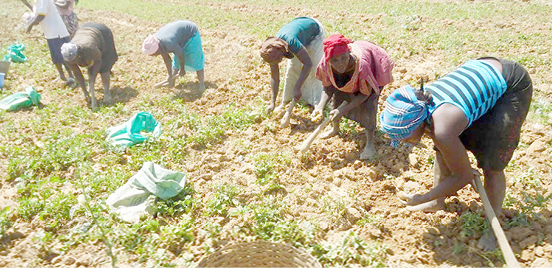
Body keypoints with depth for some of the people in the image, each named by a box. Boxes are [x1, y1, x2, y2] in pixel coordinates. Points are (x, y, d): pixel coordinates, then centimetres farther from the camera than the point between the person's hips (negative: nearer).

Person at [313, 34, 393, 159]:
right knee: (337, 97, 4)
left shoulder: (361, 64, -46)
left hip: (373, 73, -4)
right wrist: (320, 106, -33)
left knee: (368, 105, -19)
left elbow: (365, 93, -31)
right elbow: (328, 87, -16)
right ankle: (335, 128, 33)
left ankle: (370, 144, -3)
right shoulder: (326, 64, -34)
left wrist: (343, 110, -36)